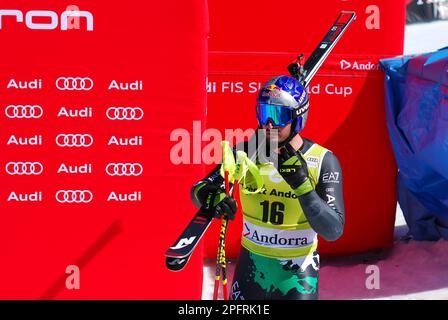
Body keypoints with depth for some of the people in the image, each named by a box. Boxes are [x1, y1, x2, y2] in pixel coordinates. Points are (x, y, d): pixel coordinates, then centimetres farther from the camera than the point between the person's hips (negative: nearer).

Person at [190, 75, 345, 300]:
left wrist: (302, 184, -30)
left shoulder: (323, 161, -12)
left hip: (297, 272, -2)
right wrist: (208, 195, -29)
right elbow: (199, 189, -6)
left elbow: (333, 230, -18)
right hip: (251, 267, 2)